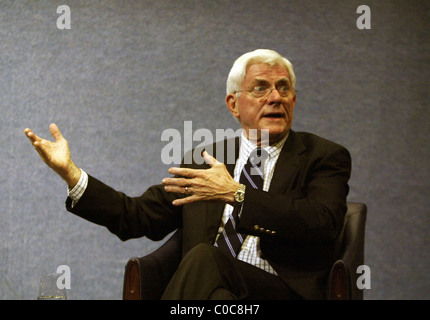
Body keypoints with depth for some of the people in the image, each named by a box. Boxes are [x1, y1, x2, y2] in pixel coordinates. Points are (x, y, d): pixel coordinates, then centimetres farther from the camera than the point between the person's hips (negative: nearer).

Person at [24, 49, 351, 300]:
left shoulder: (324, 157, 11)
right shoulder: (205, 161, 23)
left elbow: (323, 225, -8)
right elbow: (138, 216, 21)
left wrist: (236, 194, -12)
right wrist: (69, 172, 11)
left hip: (283, 290, -3)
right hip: (207, 287, 3)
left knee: (203, 259, -33)